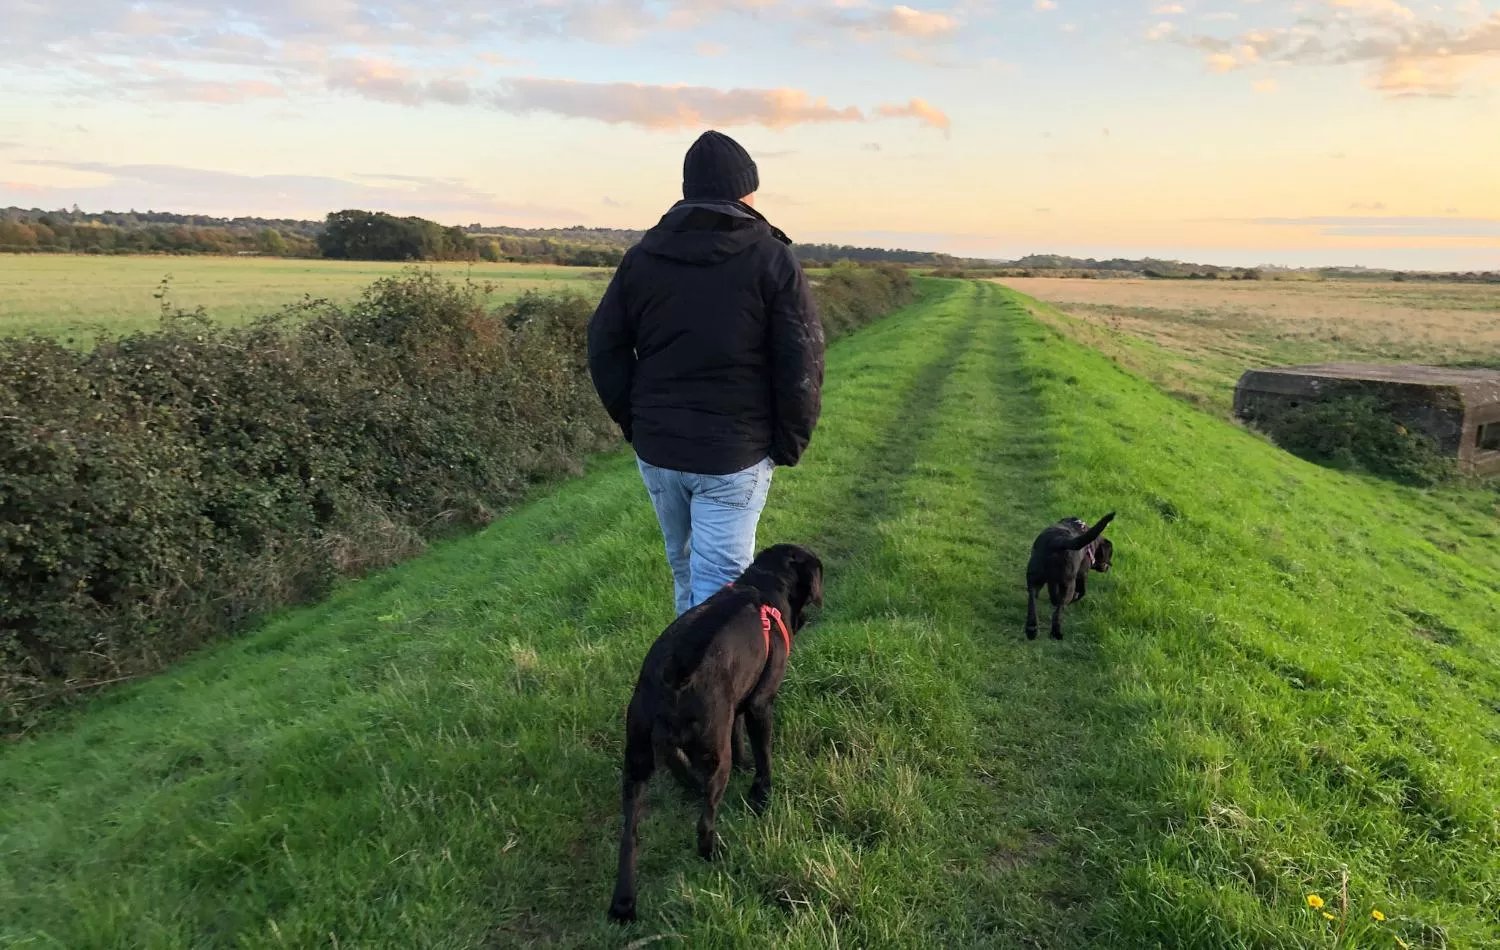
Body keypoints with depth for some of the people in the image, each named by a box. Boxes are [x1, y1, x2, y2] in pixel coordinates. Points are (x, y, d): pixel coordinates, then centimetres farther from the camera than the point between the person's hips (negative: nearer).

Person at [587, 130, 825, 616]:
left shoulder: (643, 254, 4)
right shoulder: (772, 259, -8)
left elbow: (605, 347, 7)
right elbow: (802, 364, -12)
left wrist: (634, 423, 13)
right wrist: (790, 443, -1)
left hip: (657, 450, 5)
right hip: (735, 456, -5)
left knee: (686, 570, 23)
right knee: (718, 582, 1)